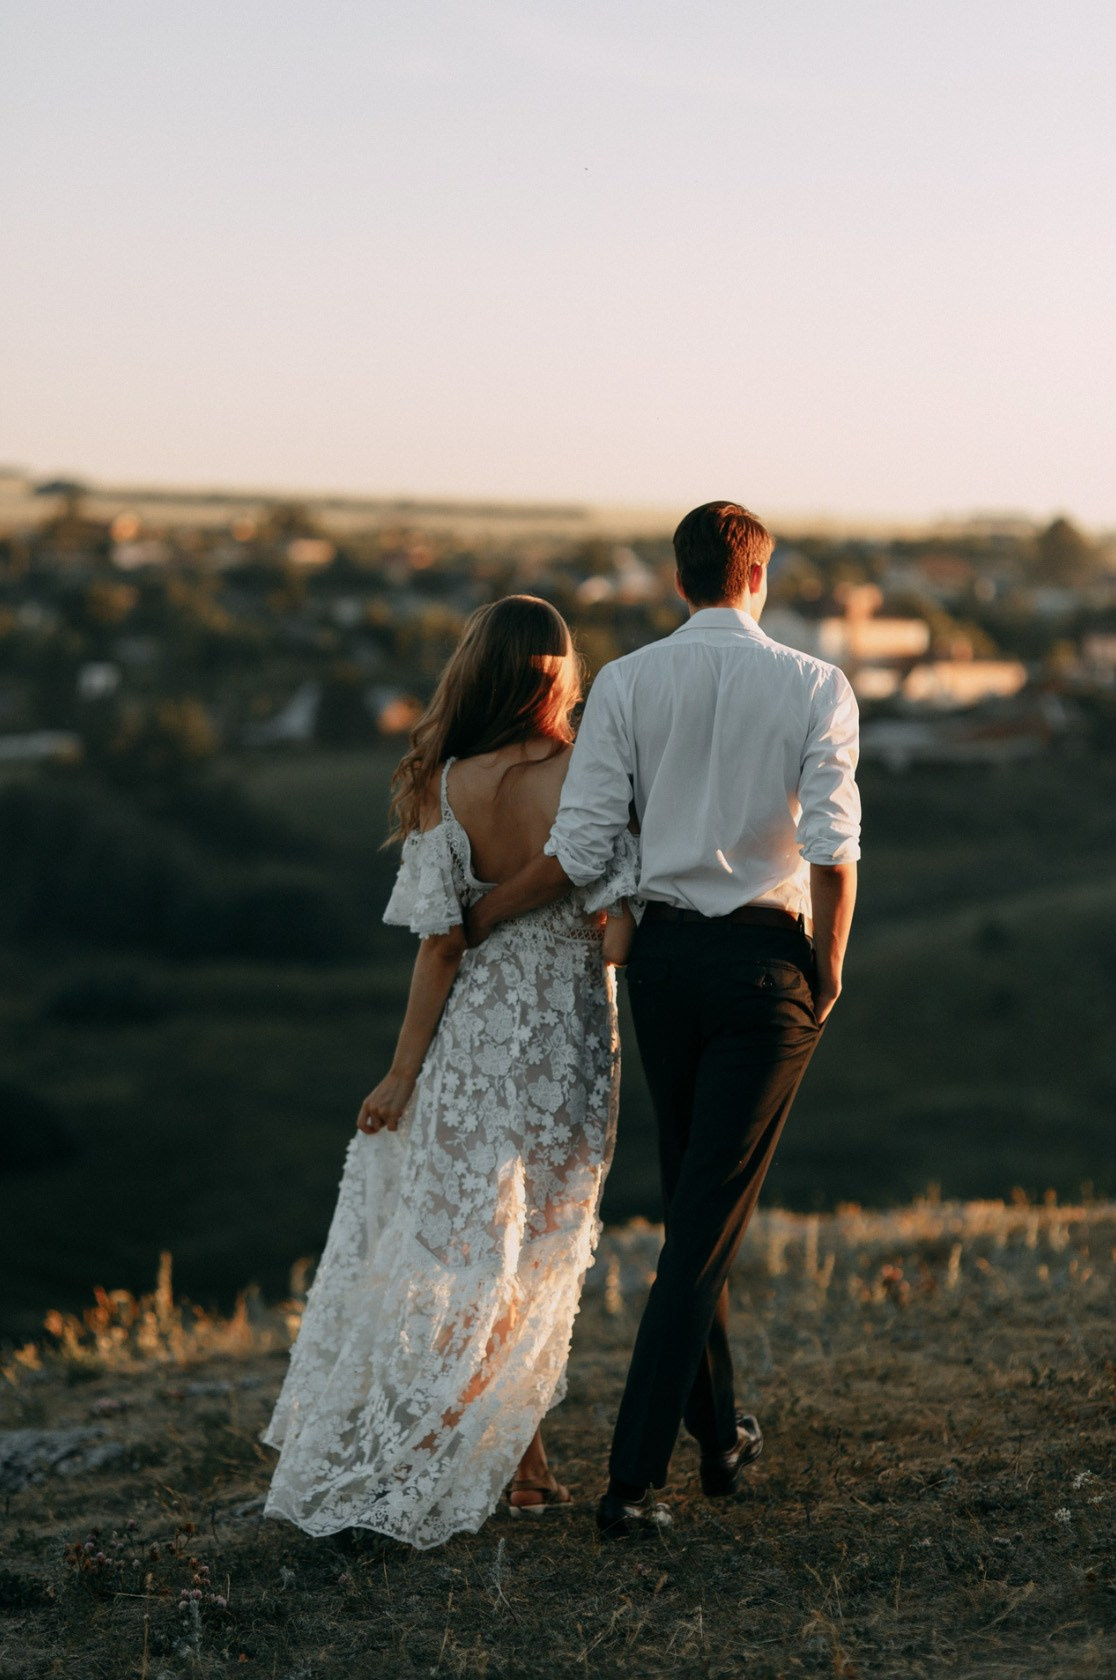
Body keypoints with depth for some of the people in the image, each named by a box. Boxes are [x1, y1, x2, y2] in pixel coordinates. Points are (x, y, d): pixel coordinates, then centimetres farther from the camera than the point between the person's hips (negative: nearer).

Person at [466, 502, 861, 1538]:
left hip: (664, 953, 3)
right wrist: (828, 973, 2)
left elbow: (578, 852, -6)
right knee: (712, 1221, -1)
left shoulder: (626, 684, -1)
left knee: (690, 1203, 19)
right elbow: (833, 852, -11)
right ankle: (633, 1478, -6)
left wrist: (475, 918, 7)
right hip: (767, 959, -3)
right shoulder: (815, 687, -5)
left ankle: (720, 1438, 31)